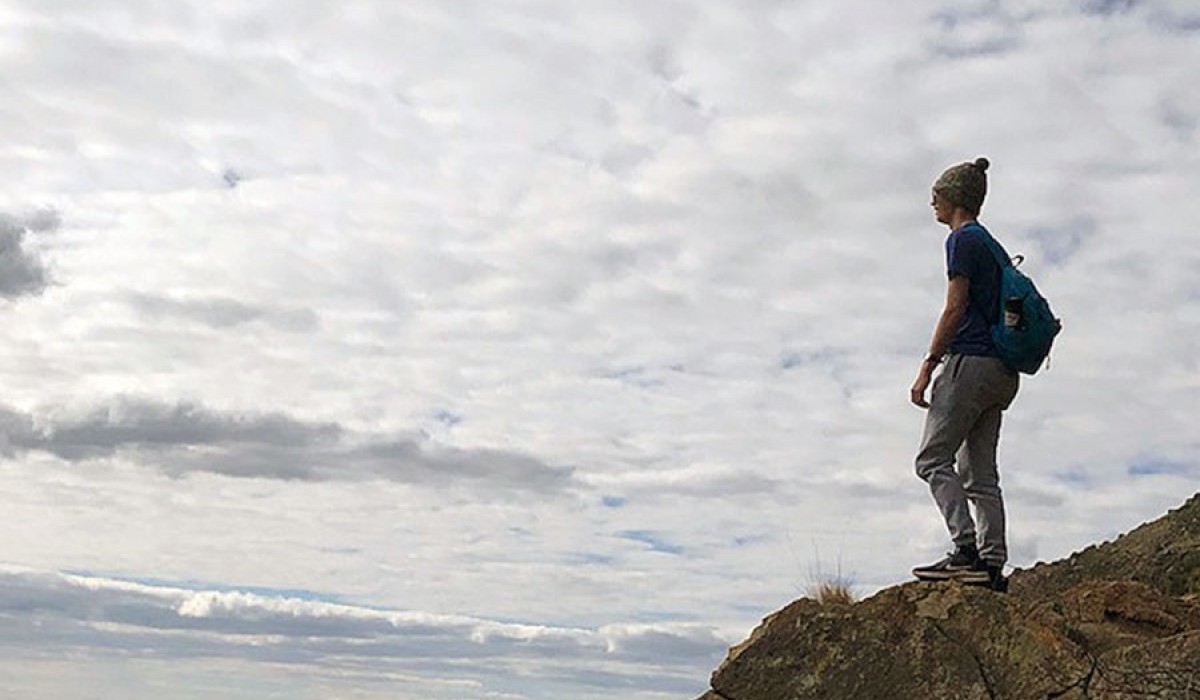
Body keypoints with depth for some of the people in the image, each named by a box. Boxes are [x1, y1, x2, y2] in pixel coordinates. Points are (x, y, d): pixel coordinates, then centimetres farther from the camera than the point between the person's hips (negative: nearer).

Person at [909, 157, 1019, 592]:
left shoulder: (963, 239, -5)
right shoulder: (989, 243, 23)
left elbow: (955, 310, -13)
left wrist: (927, 368, -12)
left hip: (970, 362, -9)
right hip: (999, 372, 9)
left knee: (933, 459, -9)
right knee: (980, 473, 7)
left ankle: (966, 551, -17)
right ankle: (992, 564, 3)